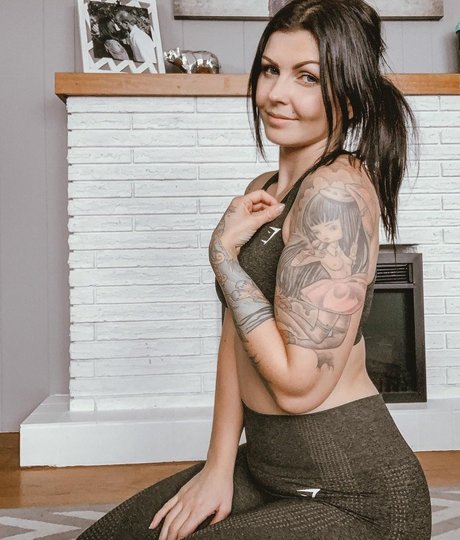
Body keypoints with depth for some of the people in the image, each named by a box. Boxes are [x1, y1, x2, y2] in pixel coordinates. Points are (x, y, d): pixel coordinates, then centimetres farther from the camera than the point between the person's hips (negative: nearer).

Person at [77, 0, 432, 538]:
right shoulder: (265, 191, 6)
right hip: (263, 466, 8)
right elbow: (235, 339, 5)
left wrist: (223, 251, -17)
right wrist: (218, 467, 2)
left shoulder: (336, 191, -22)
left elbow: (298, 385, -25)